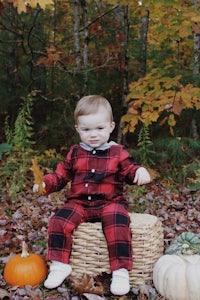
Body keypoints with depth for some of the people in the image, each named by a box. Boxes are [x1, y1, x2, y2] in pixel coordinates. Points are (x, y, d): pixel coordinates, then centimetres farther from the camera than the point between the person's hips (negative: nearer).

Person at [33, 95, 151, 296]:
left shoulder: (117, 153, 5)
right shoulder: (75, 153, 10)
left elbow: (130, 170, 8)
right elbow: (61, 175, 13)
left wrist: (140, 171, -16)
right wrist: (45, 183, -5)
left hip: (110, 203, -2)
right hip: (79, 203, 2)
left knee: (117, 224, -32)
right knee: (58, 222, -21)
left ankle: (120, 271, -20)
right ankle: (59, 265, -7)